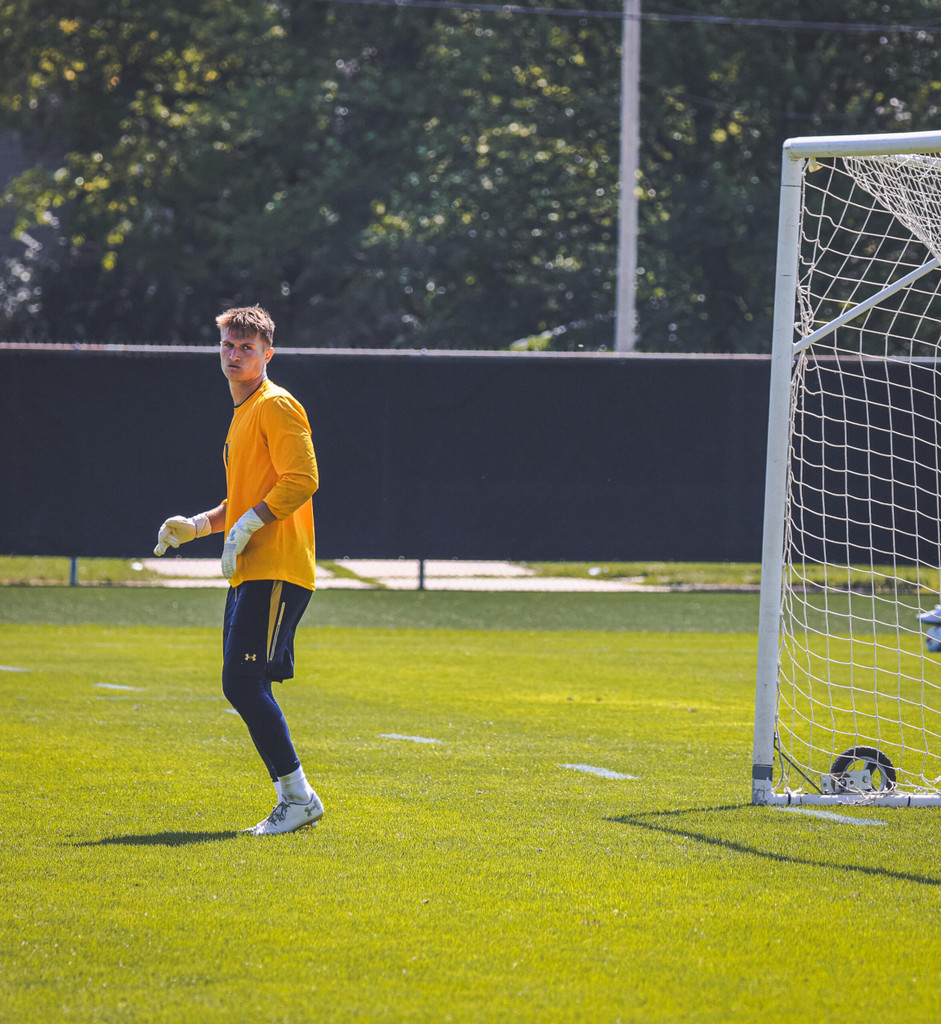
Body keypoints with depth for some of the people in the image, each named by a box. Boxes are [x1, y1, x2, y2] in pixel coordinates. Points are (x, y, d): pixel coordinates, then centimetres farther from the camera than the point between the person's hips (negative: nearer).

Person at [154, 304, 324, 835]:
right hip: (249, 572, 10)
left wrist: (246, 527, -20)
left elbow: (302, 479, -18)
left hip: (276, 569, -10)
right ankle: (292, 799, 11)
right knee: (244, 687, 7)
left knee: (243, 682, -16)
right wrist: (198, 525, 18)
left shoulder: (276, 406, -7)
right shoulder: (243, 413, 23)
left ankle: (298, 796, -11)